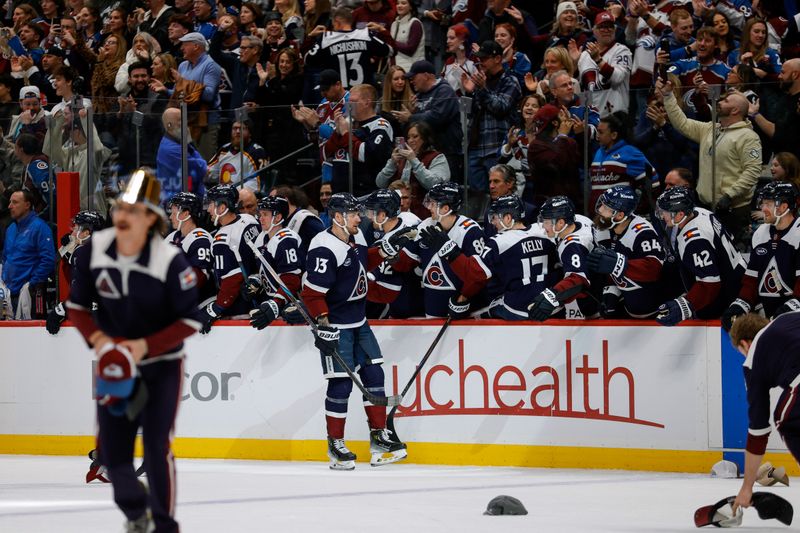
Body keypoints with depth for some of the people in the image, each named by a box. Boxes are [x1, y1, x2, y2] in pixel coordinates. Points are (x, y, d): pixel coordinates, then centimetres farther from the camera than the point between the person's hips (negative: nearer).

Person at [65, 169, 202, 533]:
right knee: (112, 450, 4)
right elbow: (77, 305, 1)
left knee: (157, 447, -12)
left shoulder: (170, 262, -23)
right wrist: (96, 337, -17)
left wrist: (146, 346, -25)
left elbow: (190, 322, -15)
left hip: (161, 366, -4)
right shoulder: (93, 251, -12)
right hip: (113, 364, 4)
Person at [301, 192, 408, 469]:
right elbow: (312, 292, -23)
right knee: (341, 383, -6)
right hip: (335, 326, -9)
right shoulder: (325, 248, -22)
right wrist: (324, 323, -26)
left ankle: (379, 436, 16)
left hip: (358, 322, 9)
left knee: (374, 374, 9)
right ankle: (335, 444, 6)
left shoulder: (356, 238, 5)